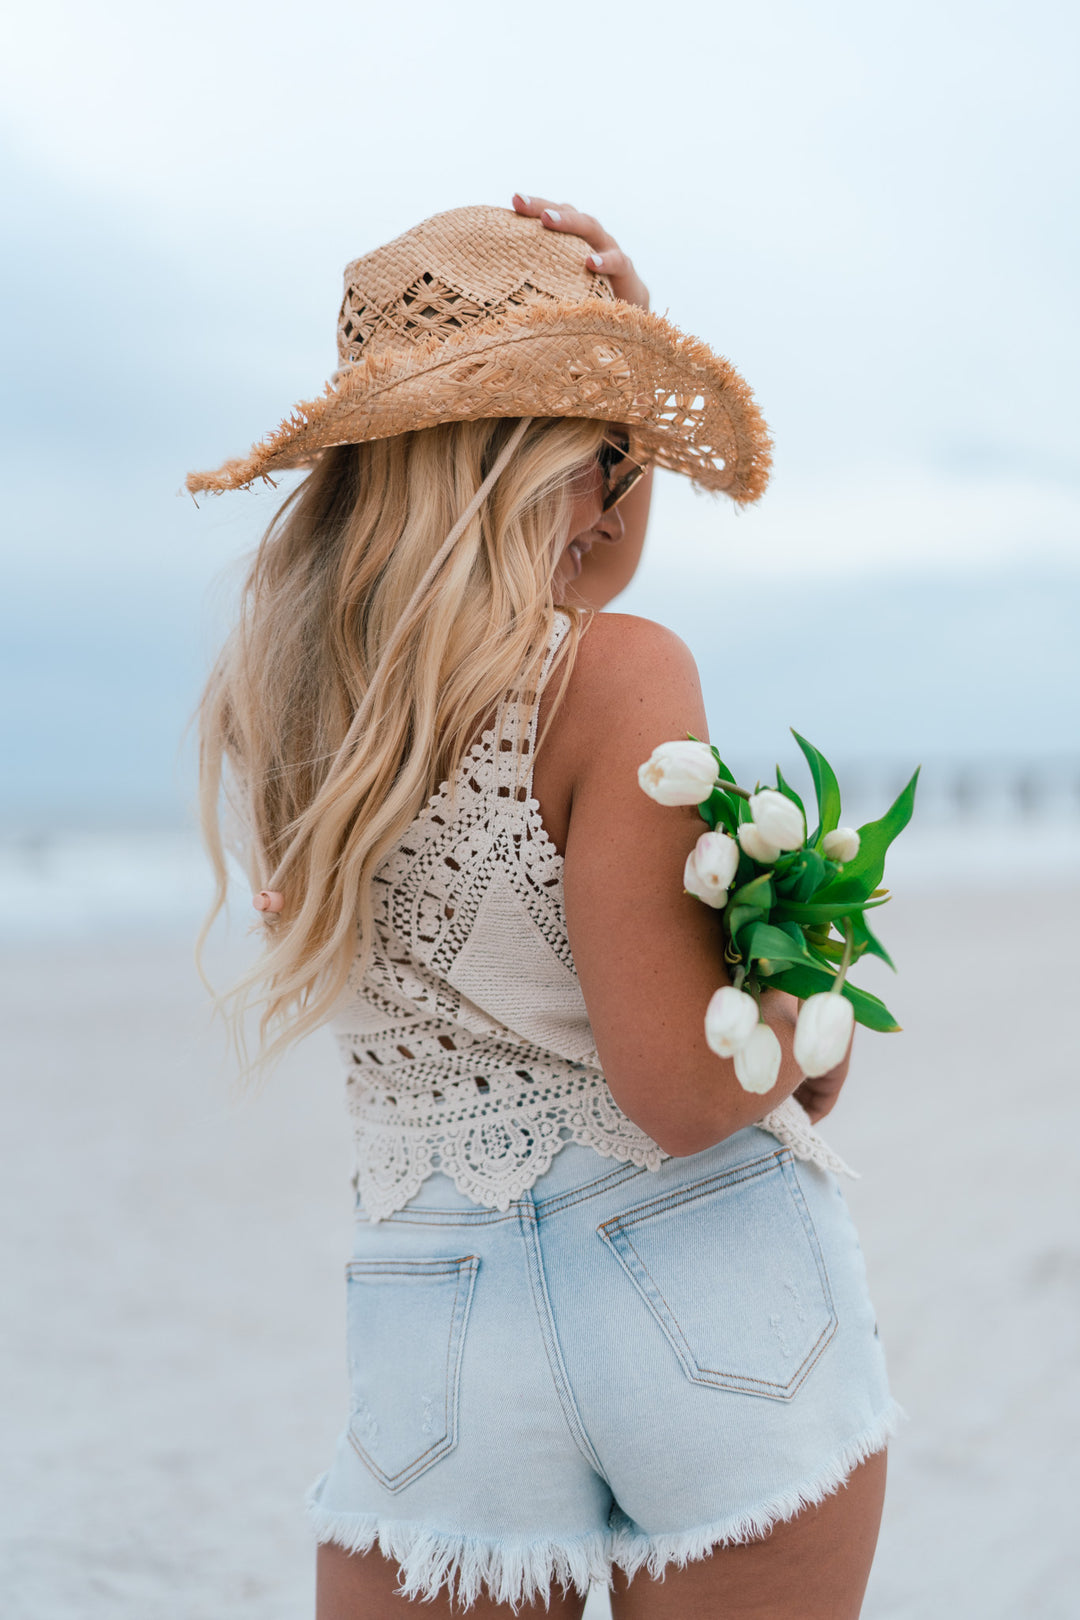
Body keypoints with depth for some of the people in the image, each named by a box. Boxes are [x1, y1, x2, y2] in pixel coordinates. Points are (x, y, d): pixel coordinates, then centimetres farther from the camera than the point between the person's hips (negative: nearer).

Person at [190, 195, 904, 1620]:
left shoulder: (250, 709, 3)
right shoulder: (620, 679, -16)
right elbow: (685, 1095, -18)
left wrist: (617, 359, 17)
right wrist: (809, 1017, 2)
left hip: (438, 1329, 4)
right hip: (715, 1302, -4)